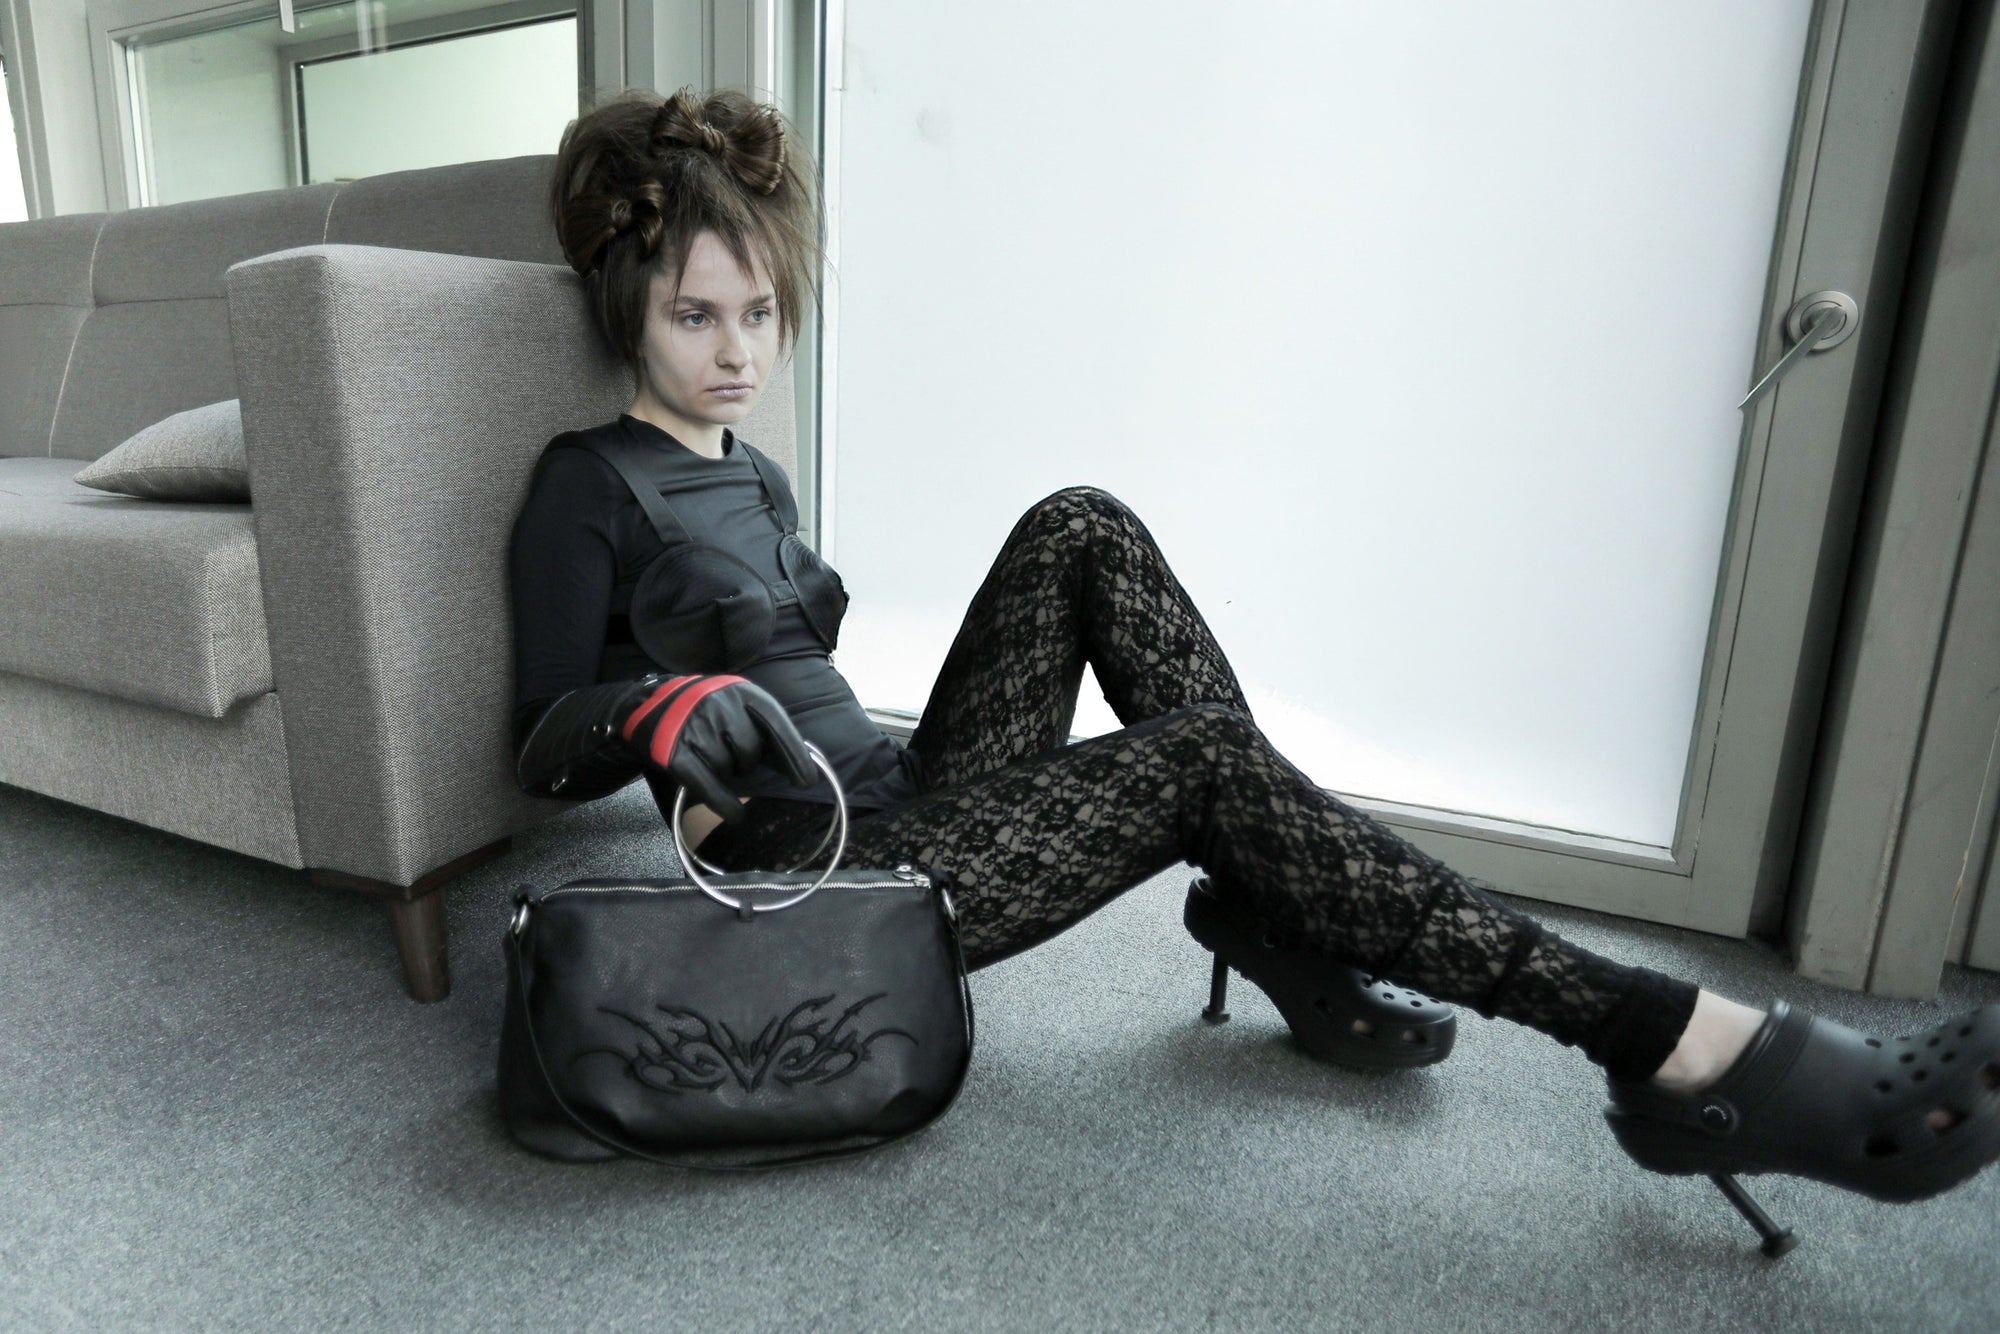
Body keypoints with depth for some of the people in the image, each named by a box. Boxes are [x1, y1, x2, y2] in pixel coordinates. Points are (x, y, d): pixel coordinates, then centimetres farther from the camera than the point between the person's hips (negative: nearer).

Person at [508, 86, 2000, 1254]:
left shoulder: (753, 477, 16)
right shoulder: (589, 486, -3)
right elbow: (548, 747, -6)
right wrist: (667, 710, -25)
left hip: (910, 802, 7)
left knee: (1080, 531, -12)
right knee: (1200, 759, -25)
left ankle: (1272, 907, -13)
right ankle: (1667, 1045, -23)